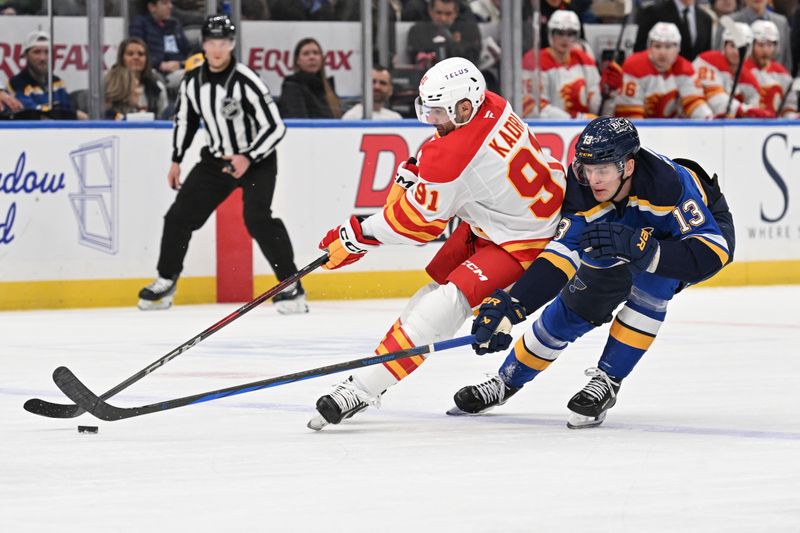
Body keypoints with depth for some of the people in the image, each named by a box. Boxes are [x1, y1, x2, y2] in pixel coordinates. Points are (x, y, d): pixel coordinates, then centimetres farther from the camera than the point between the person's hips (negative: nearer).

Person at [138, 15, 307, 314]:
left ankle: (291, 286, -18)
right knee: (180, 216, 3)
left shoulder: (246, 82, -22)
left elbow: (275, 127, -21)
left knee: (256, 218, -25)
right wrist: (176, 161, 13)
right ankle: (165, 283, 22)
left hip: (256, 160, -6)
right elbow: (184, 120, 14)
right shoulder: (192, 82, -4)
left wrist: (248, 159, -30)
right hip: (215, 160, 6)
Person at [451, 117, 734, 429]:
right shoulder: (584, 192, -29)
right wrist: (511, 305, -45)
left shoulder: (668, 182, -42)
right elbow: (562, 253, -32)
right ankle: (507, 380, 16)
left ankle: (607, 381, -18)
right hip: (630, 228, 4)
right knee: (579, 301, -4)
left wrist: (636, 247, -56)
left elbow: (713, 252, -46)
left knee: (649, 282, -32)